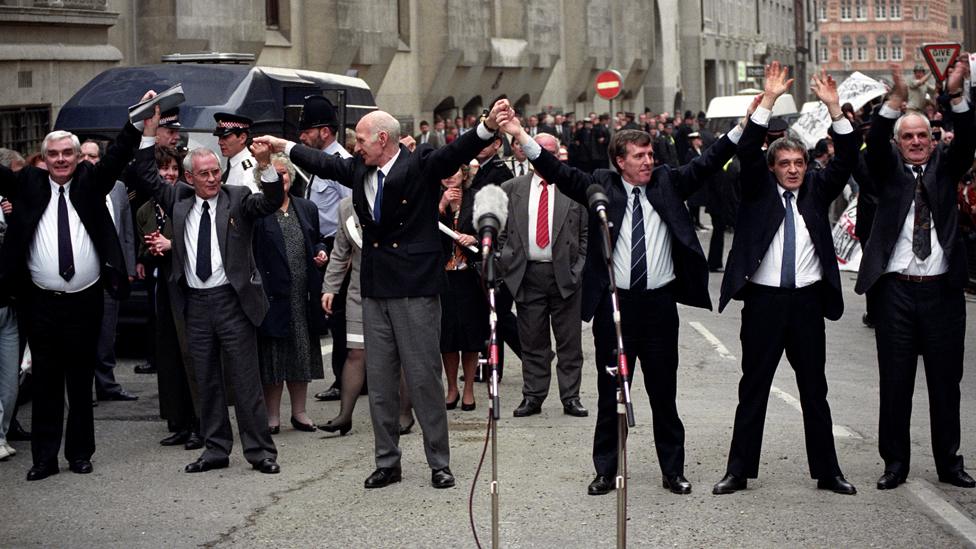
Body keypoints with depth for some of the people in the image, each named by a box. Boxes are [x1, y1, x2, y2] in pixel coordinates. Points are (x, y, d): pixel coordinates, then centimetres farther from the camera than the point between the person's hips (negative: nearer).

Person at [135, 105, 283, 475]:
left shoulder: (237, 198, -1)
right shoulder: (179, 199, 9)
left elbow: (272, 202, -15)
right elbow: (147, 177, 6)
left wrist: (265, 164, -31)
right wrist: (150, 130, -2)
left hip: (232, 300, -4)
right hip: (195, 303, 4)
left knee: (246, 381, 0)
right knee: (206, 383, 11)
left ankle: (260, 451, 6)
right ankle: (216, 449, 19)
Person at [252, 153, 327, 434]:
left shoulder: (307, 208, 13)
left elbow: (317, 240, 23)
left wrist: (321, 252, 3)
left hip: (302, 295, 5)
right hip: (272, 293, -5)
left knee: (302, 351, 10)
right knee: (273, 354, 1)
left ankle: (299, 411, 21)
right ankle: (272, 414, 11)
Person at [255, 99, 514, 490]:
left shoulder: (421, 165, -8)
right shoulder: (359, 170, 10)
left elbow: (457, 153, -22)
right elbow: (325, 164, 26)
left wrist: (488, 126, -40)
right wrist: (283, 146, 36)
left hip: (415, 290, -6)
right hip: (375, 289, 6)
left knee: (424, 378, -1)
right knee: (379, 380, 10)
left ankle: (439, 463, 10)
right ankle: (387, 462, 20)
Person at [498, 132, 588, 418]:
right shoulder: (511, 189, 8)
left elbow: (587, 233, 5)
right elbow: (500, 231, 10)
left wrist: (579, 267, -3)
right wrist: (506, 264, 0)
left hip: (566, 274, -1)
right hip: (527, 274, 1)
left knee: (569, 341, 3)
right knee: (532, 341, 6)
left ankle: (570, 397, 11)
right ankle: (533, 396, 13)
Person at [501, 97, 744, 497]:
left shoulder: (668, 183, 6)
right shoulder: (601, 186, 1)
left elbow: (707, 163, -1)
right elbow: (560, 173, -8)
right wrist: (522, 137, -20)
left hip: (659, 303, 1)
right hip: (614, 304, -1)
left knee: (664, 392, 10)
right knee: (610, 392, 7)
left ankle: (673, 470, 20)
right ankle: (605, 471, 17)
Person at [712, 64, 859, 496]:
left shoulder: (816, 189, 9)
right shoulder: (759, 189, 3)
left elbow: (847, 160, -3)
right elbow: (747, 152, -12)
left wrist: (833, 108, -13)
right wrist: (769, 101, -20)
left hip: (808, 301, 2)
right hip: (764, 301, -2)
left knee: (815, 391, 9)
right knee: (752, 390, 5)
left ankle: (827, 472, 16)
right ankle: (739, 471, 11)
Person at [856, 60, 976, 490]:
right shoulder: (888, 169, 5)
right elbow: (874, 145, -14)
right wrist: (895, 101, -29)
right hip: (896, 291, -1)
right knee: (895, 382, 4)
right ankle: (895, 462, 14)